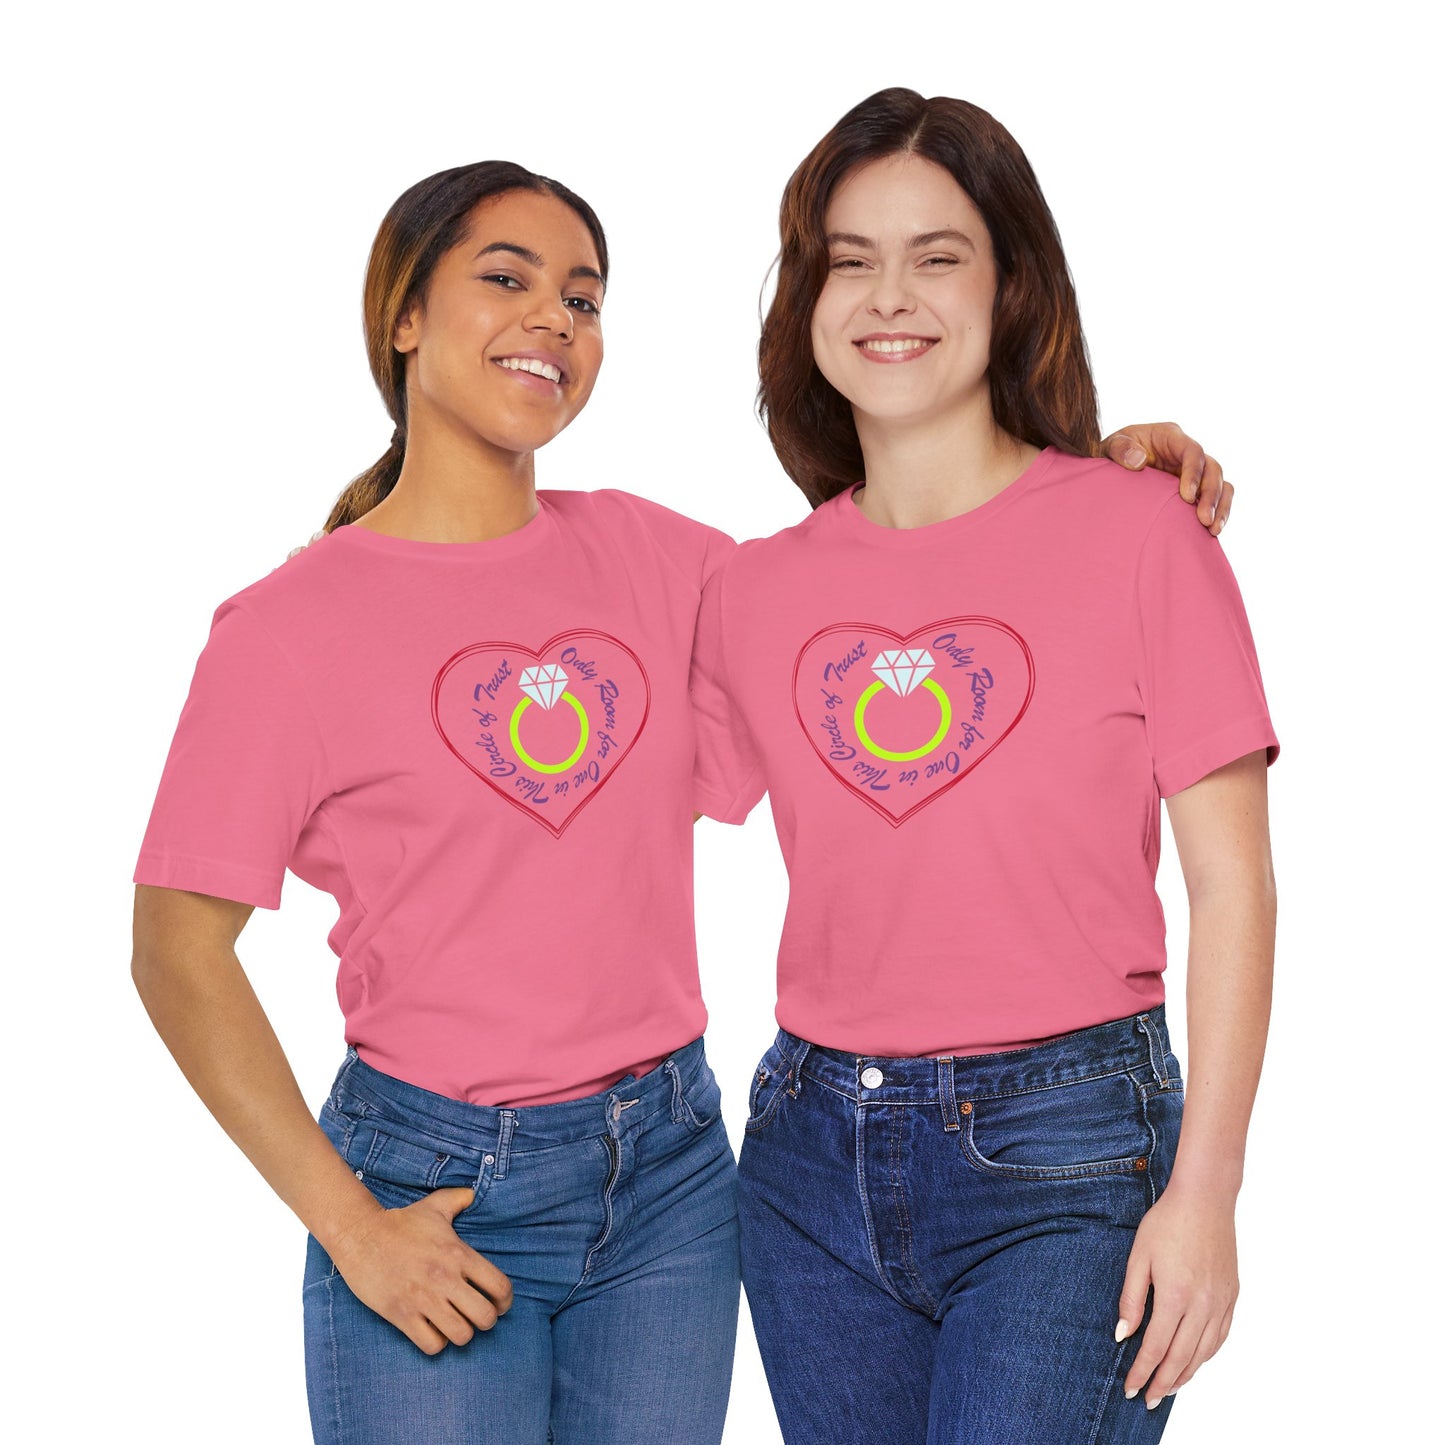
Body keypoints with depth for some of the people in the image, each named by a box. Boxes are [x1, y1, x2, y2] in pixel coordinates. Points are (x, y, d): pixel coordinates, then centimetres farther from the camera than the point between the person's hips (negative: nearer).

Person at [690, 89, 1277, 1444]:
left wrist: (1204, 1190, -10)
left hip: (1063, 1152, -4)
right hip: (813, 1154, 4)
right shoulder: (751, 591, 5)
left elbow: (1231, 884, -5)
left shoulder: (1138, 534, -5)